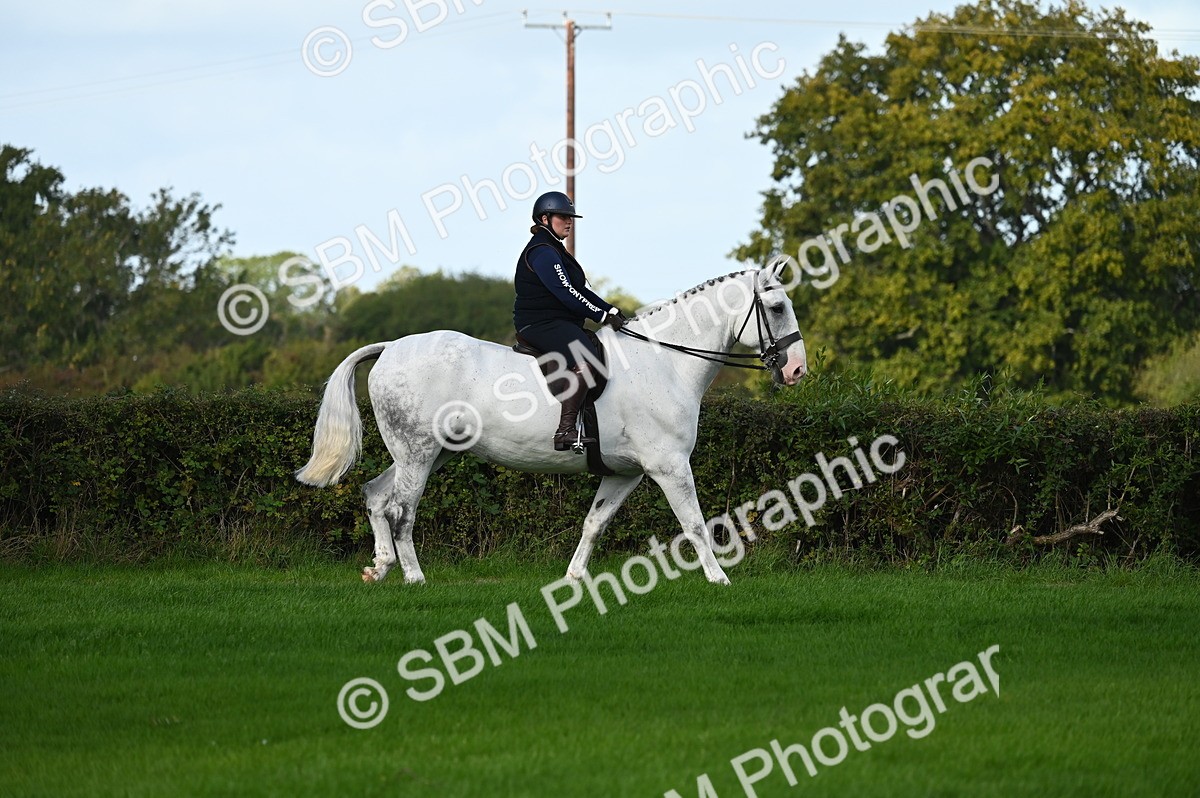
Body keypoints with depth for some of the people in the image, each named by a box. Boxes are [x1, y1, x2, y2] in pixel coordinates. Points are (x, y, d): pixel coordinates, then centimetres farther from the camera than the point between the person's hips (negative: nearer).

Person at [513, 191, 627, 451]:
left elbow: (580, 290, 22)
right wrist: (603, 316, -17)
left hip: (557, 324, 12)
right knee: (586, 361, -34)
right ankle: (565, 431, -42)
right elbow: (566, 293, -20)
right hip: (540, 324, -12)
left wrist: (612, 311, 11)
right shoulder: (542, 252, -12)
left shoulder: (554, 250, 23)